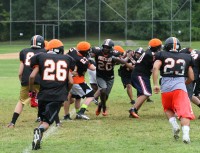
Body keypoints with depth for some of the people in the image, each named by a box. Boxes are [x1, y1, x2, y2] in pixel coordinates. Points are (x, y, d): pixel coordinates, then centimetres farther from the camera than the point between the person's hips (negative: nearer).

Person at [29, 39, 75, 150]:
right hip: (59, 95, -1)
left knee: (43, 118, 20)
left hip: (44, 94, 1)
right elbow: (70, 81, 9)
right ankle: (40, 130, -33)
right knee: (47, 121, -2)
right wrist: (66, 92, 28)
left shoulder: (41, 58, 8)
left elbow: (32, 76, -1)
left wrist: (31, 90, 14)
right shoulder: (66, 59, 12)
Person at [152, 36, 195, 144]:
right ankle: (185, 133, -30)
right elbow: (191, 78, 19)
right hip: (180, 87, -1)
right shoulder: (186, 58, 18)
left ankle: (174, 124, 2)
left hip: (166, 88, 1)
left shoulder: (162, 55, 13)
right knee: (184, 113, -8)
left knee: (168, 109, 26)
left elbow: (155, 67, -6)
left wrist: (155, 84, -8)